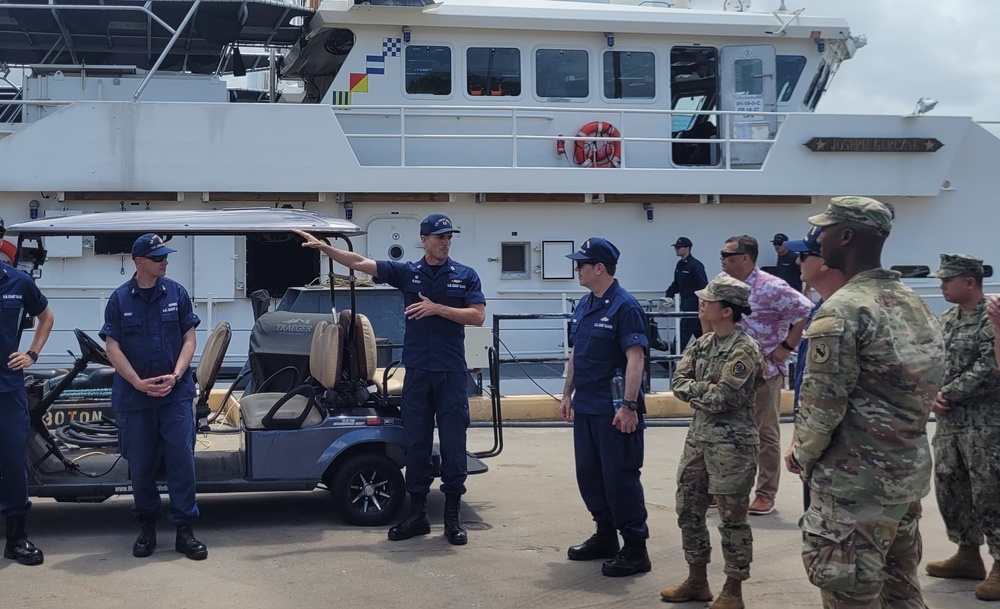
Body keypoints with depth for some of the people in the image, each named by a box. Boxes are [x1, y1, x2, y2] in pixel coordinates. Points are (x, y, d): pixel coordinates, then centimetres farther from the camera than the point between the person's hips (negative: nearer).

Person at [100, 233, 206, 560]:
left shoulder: (177, 293, 3)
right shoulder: (119, 299, 0)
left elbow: (189, 339, 3)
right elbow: (113, 347, -3)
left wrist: (175, 376, -11)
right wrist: (139, 383, -13)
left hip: (176, 392, 0)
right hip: (134, 395, 0)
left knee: (181, 458, -4)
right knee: (141, 463, 7)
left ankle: (184, 529, 4)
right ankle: (146, 527, 23)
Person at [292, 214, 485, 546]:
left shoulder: (465, 276, 3)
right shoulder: (406, 272, 6)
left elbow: (478, 316, -6)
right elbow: (360, 263, 1)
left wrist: (438, 308, -14)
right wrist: (323, 247, -9)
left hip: (452, 372, -2)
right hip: (417, 370, 2)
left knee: (453, 443, 0)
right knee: (416, 443, 6)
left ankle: (453, 516, 9)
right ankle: (417, 514, 15)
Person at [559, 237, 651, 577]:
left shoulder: (624, 307, -15)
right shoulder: (584, 306, 11)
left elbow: (635, 358, -20)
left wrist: (629, 406, -25)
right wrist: (568, 394, 19)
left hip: (614, 411, -9)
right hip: (585, 408, 9)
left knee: (620, 478, -3)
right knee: (589, 475, 15)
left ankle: (635, 550, 6)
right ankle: (605, 537, 29)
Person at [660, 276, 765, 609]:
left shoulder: (745, 349, -15)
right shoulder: (702, 343, 9)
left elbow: (721, 397, -20)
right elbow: (678, 381, 4)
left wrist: (694, 389, -5)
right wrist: (706, 389, -11)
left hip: (732, 444, -8)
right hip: (698, 437, 8)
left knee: (732, 518, 2)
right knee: (688, 509, 14)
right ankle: (697, 581, 28)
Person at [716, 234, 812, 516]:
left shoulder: (771, 288, -16)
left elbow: (805, 312, -19)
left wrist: (786, 347, -15)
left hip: (764, 372, -7)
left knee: (765, 435, 3)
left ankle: (766, 495, 11)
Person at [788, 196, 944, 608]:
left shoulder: (842, 311, -18)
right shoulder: (915, 304, 9)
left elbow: (822, 404, -18)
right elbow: (927, 387, 13)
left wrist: (803, 455, -2)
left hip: (857, 482, -9)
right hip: (911, 470, 9)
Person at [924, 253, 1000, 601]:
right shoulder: (946, 320, 12)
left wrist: (947, 394, -13)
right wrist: (934, 396, -6)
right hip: (949, 422, 8)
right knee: (949, 488, 13)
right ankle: (968, 555, 27)